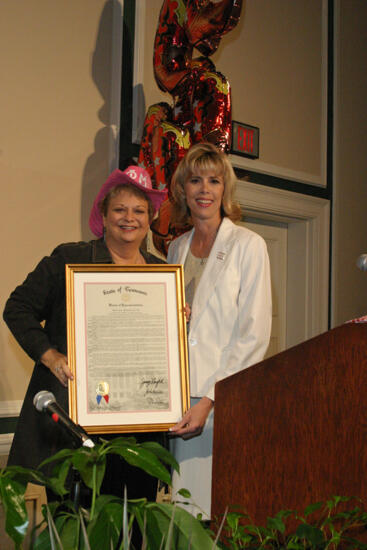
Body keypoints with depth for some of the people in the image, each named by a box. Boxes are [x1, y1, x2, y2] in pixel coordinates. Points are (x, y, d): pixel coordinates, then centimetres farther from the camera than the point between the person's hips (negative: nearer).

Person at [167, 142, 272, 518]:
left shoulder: (248, 245, -3)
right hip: (179, 400, 5)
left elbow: (254, 336, -9)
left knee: (218, 511, -5)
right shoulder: (176, 249, 15)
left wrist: (208, 400, -15)